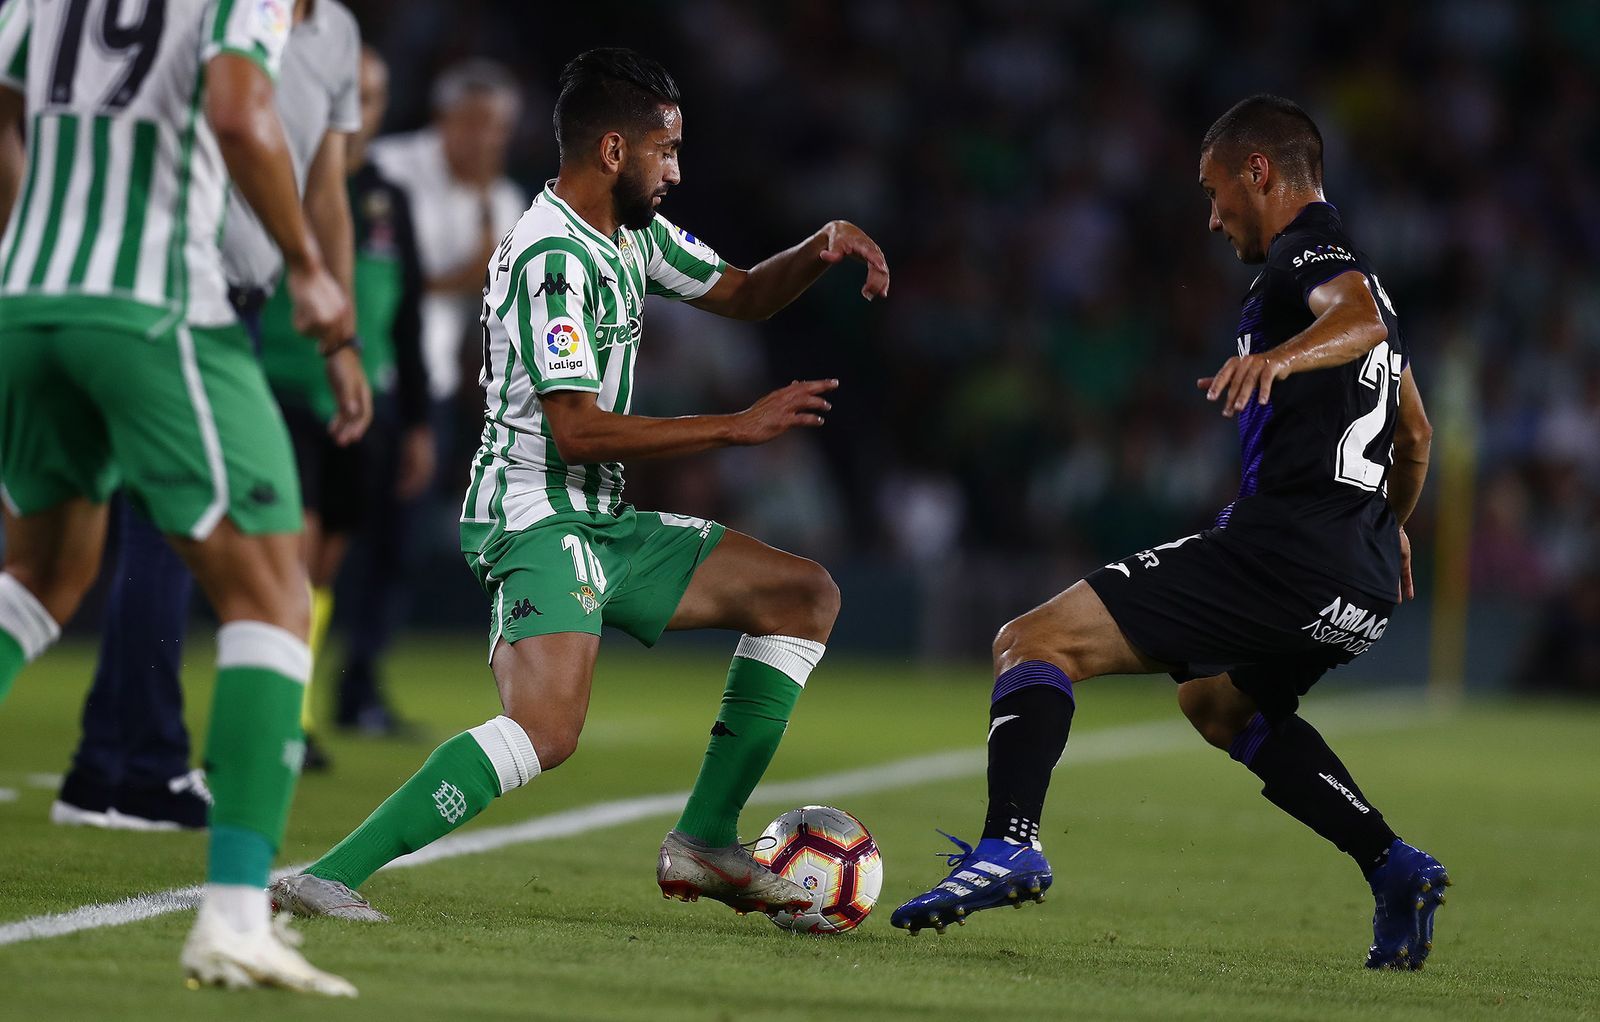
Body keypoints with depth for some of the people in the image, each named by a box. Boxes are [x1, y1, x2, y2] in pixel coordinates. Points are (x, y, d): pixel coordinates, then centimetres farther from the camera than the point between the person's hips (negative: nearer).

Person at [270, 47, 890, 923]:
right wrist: (740, 426, -18)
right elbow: (578, 428, -23)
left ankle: (704, 842, 9)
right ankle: (329, 877, -32)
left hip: (604, 523, 10)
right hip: (535, 517, -10)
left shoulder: (631, 232, 12)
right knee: (548, 727, -31)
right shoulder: (554, 256, -18)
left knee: (804, 595, 12)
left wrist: (820, 250, 4)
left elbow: (742, 295, 26)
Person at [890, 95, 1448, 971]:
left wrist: (1278, 356, -48)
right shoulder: (1352, 267, 26)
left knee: (1034, 642, -12)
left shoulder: (1307, 250, -3)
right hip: (1363, 585, 10)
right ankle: (1393, 868, 23)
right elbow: (1414, 433, 40)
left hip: (1284, 543, -10)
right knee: (1217, 701, 36)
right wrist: (1390, 525, 58)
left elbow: (1359, 320, -29)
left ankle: (1008, 843, -34)